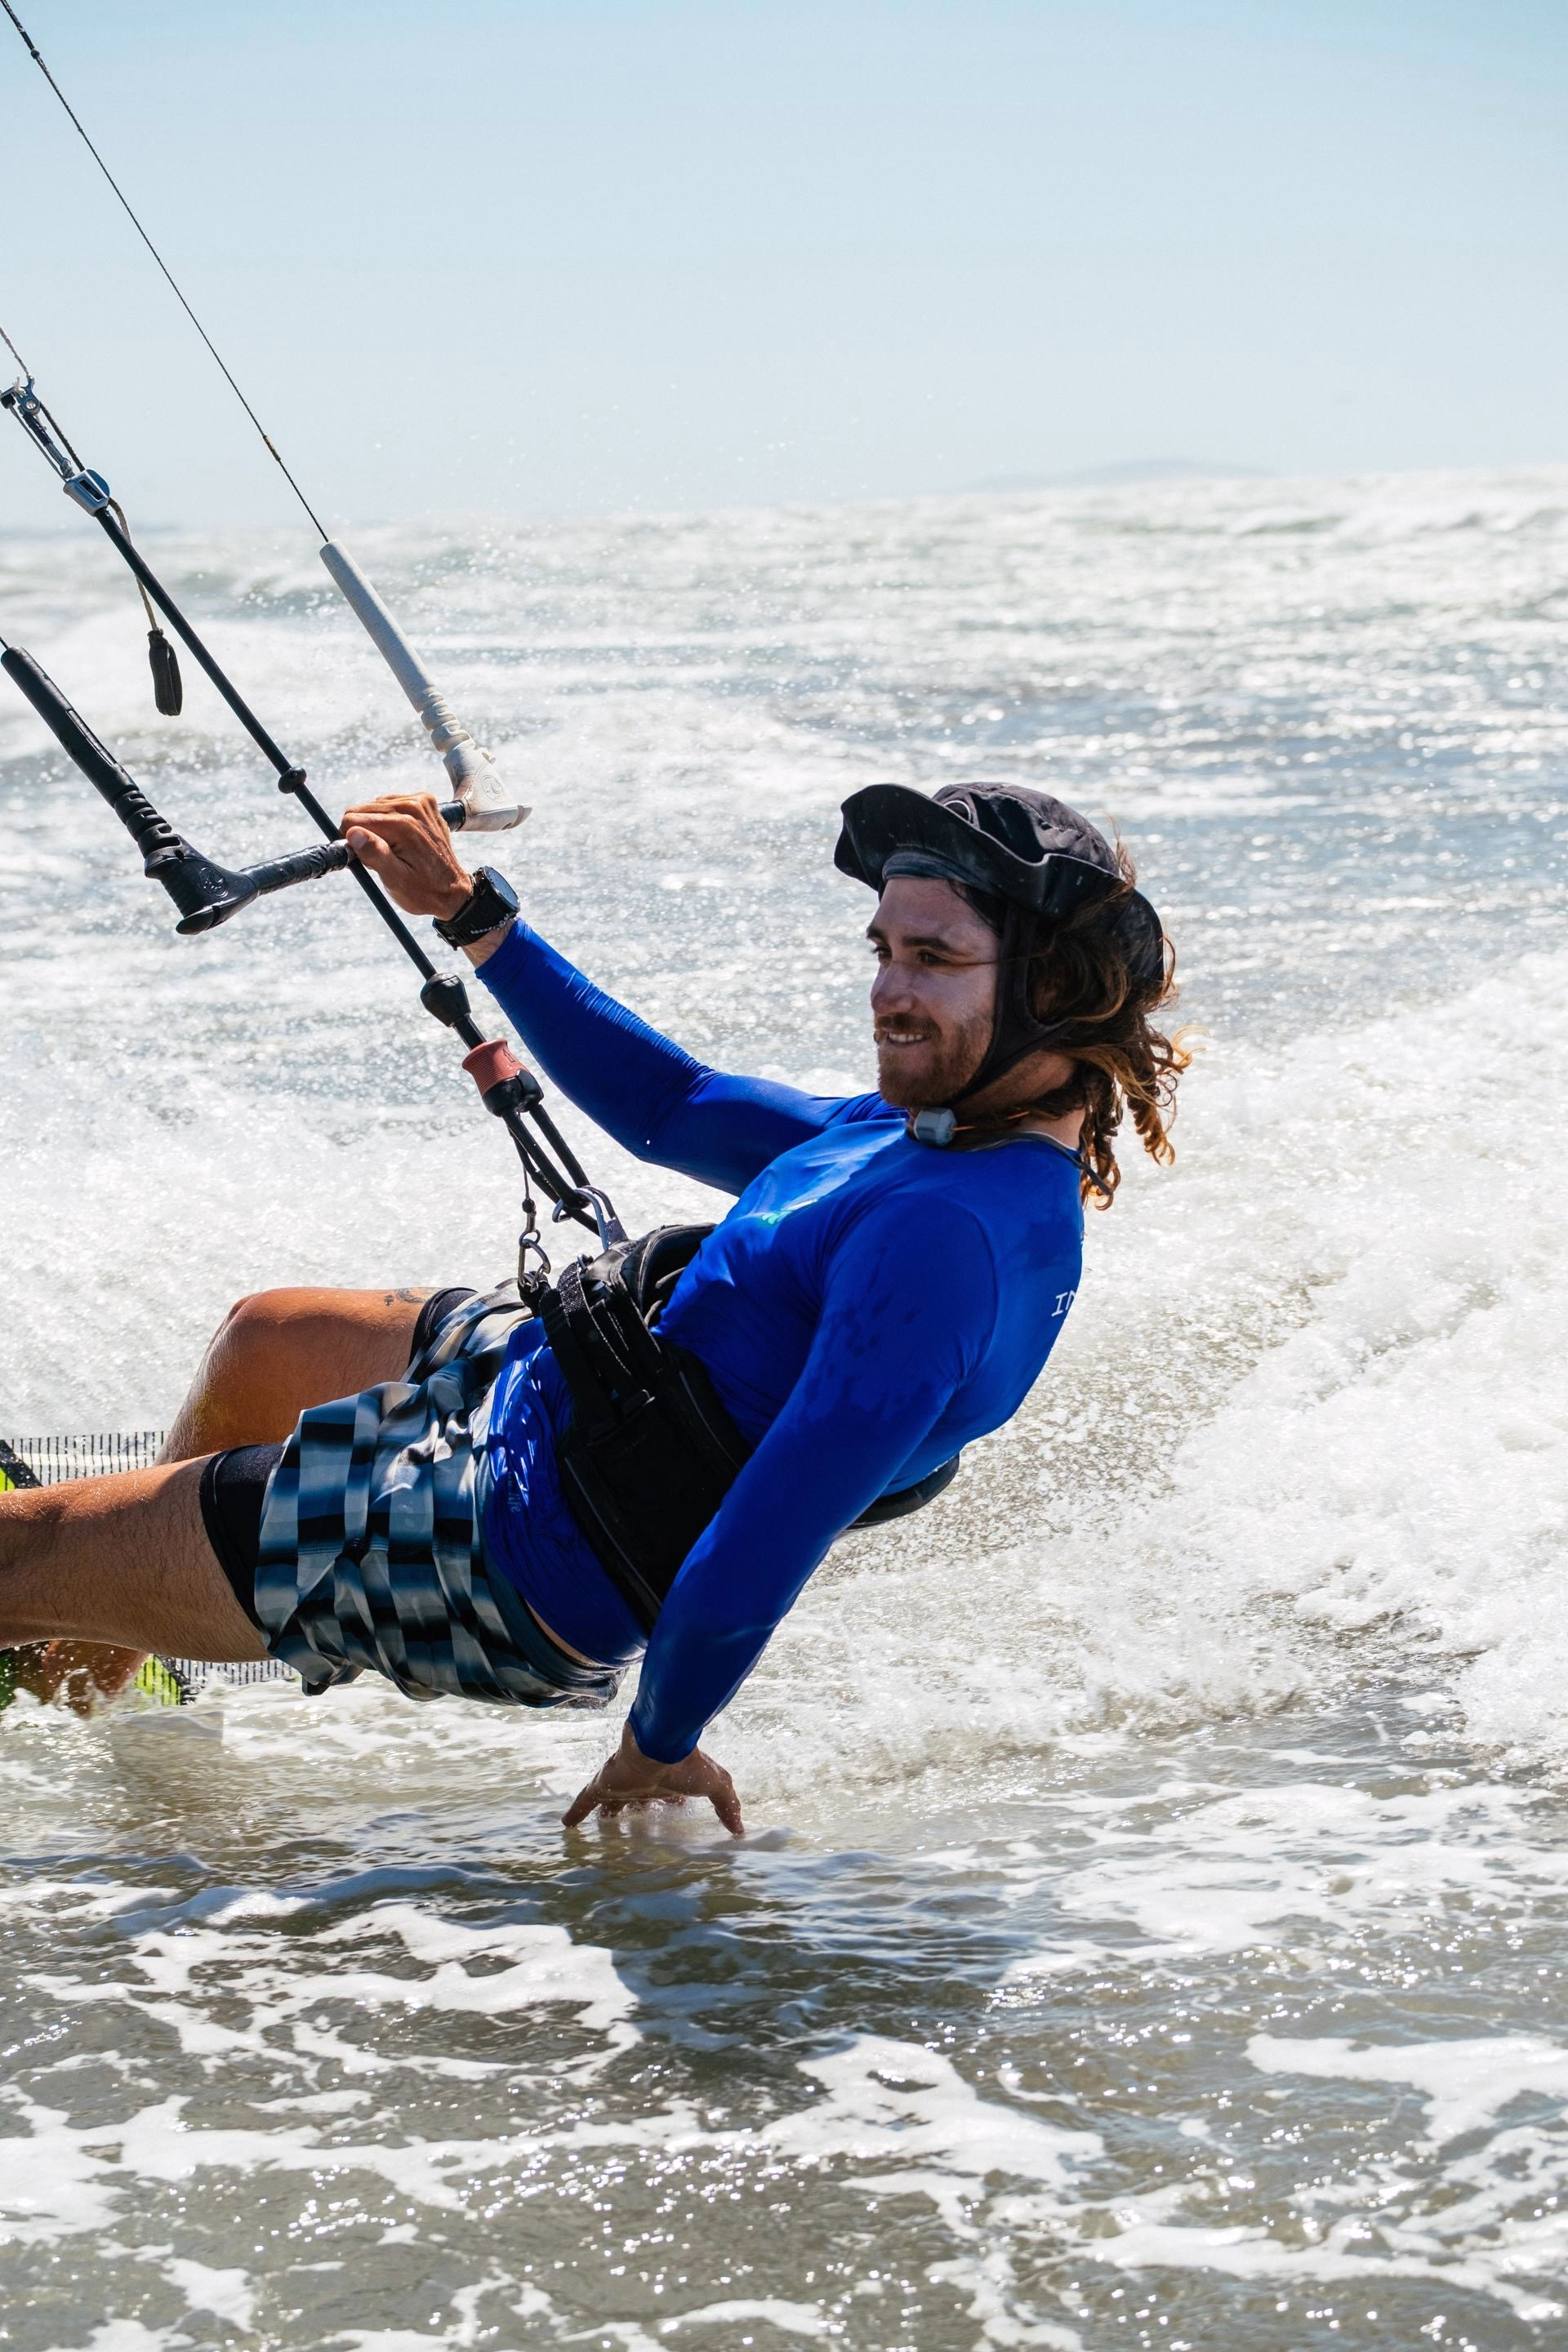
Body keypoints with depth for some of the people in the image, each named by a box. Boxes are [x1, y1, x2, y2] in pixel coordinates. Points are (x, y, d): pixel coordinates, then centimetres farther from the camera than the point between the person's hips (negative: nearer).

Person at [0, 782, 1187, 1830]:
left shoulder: (949, 1237, -33)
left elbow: (775, 1530, -33)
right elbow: (671, 1109, 12)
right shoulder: (940, 1126, -1)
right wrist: (472, 912, 12)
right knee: (262, 1340, 34)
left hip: (521, 1555, -10)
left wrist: (660, 1748, -20)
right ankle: (112, 1659, 55)